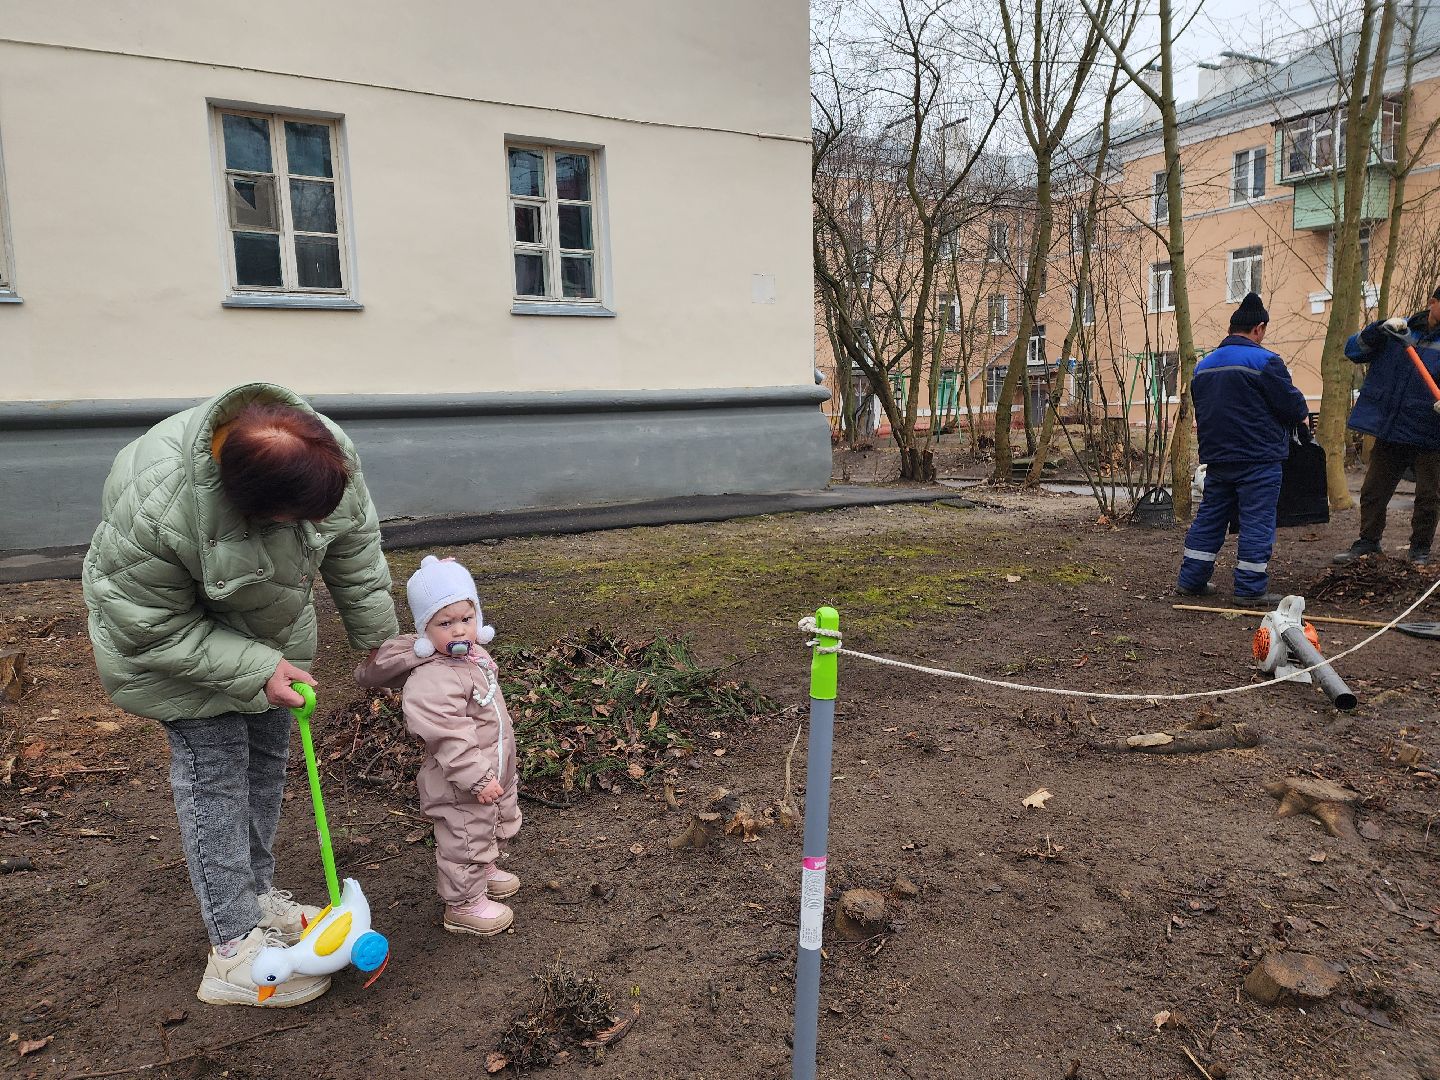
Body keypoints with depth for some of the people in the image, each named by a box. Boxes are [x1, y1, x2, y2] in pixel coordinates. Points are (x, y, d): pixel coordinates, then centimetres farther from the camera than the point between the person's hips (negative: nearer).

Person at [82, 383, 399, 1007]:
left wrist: (378, 636, -2)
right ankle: (234, 950, 7)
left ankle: (258, 896, 31)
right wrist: (257, 669, -28)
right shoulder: (153, 507, -41)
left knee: (267, 759, 13)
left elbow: (354, 547, -10)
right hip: (177, 636, -5)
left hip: (271, 626, 6)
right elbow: (150, 629, -26)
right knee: (214, 773, -5)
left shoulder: (325, 456, -28)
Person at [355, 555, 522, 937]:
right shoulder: (433, 680, -31)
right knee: (464, 842, 9)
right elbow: (449, 739, -33)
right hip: (461, 788, -9)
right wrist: (477, 778, -30)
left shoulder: (473, 655, -1)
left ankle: (484, 871, 53)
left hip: (494, 773, 10)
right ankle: (464, 906, 29)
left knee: (493, 830, 29)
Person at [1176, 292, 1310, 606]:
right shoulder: (1264, 361, -12)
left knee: (1209, 517, 14)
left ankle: (1191, 580, 17)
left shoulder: (1204, 365, 11)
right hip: (1259, 460, -7)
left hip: (1216, 456, 7)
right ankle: (1251, 589, 3)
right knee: (1257, 521, 0)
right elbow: (1291, 403, -10)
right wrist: (1302, 413, 12)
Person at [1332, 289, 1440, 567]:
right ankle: (1368, 541, 25)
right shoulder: (1398, 331, 5)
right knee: (1373, 492, 11)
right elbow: (1353, 350, 1)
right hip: (1389, 432, 2)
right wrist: (1381, 329, -17)